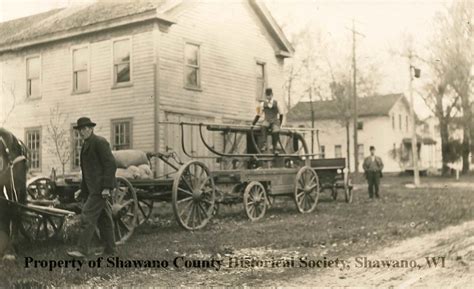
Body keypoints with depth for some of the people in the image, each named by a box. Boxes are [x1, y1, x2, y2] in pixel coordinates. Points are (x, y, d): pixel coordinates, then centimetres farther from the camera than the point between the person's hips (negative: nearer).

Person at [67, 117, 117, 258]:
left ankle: (83, 250, -9)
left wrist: (106, 187, -21)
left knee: (87, 216, -11)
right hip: (92, 188, 10)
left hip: (99, 187, -9)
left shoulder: (100, 142, -11)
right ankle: (110, 249, 19)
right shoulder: (86, 145, 17)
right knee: (104, 218, 13)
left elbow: (110, 164, -17)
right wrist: (83, 190, 19)